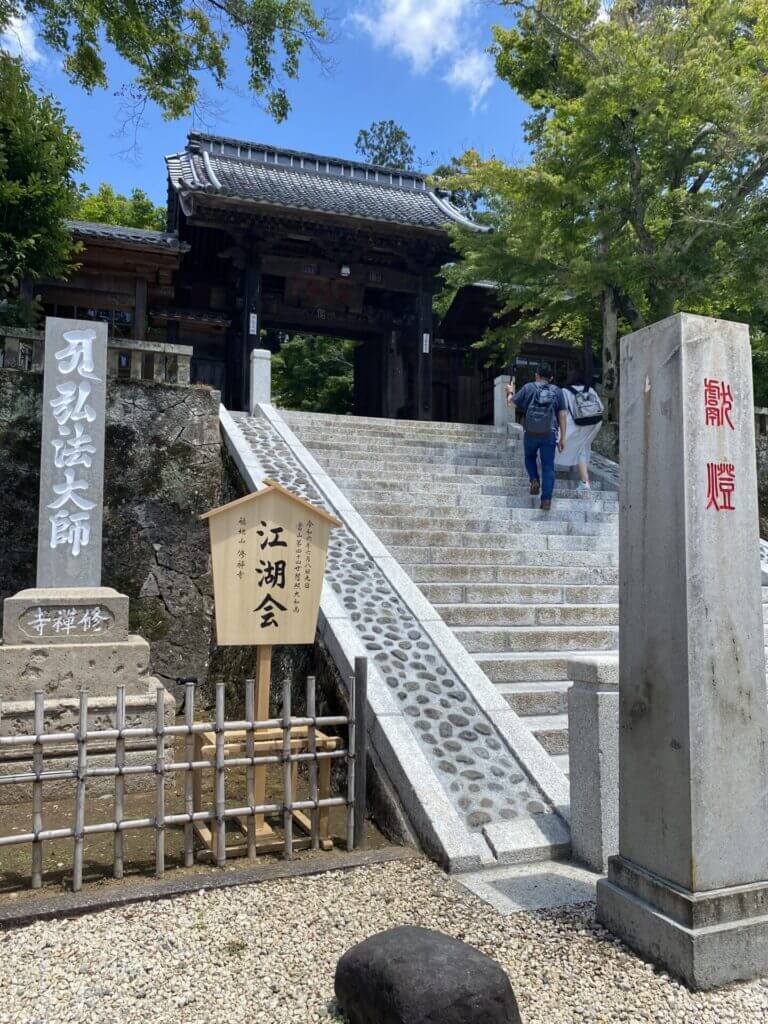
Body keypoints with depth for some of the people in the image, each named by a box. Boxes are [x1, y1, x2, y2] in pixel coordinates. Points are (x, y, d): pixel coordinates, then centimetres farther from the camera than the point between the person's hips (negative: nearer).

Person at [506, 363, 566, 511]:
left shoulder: (528, 388, -2)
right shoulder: (557, 391, 4)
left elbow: (512, 404, 2)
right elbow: (562, 416, 2)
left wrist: (510, 392, 23)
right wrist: (563, 438, 5)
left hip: (530, 433, 0)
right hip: (549, 434, 0)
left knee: (530, 457, 26)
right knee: (548, 467, 5)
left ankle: (534, 480, 2)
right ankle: (546, 499, 0)